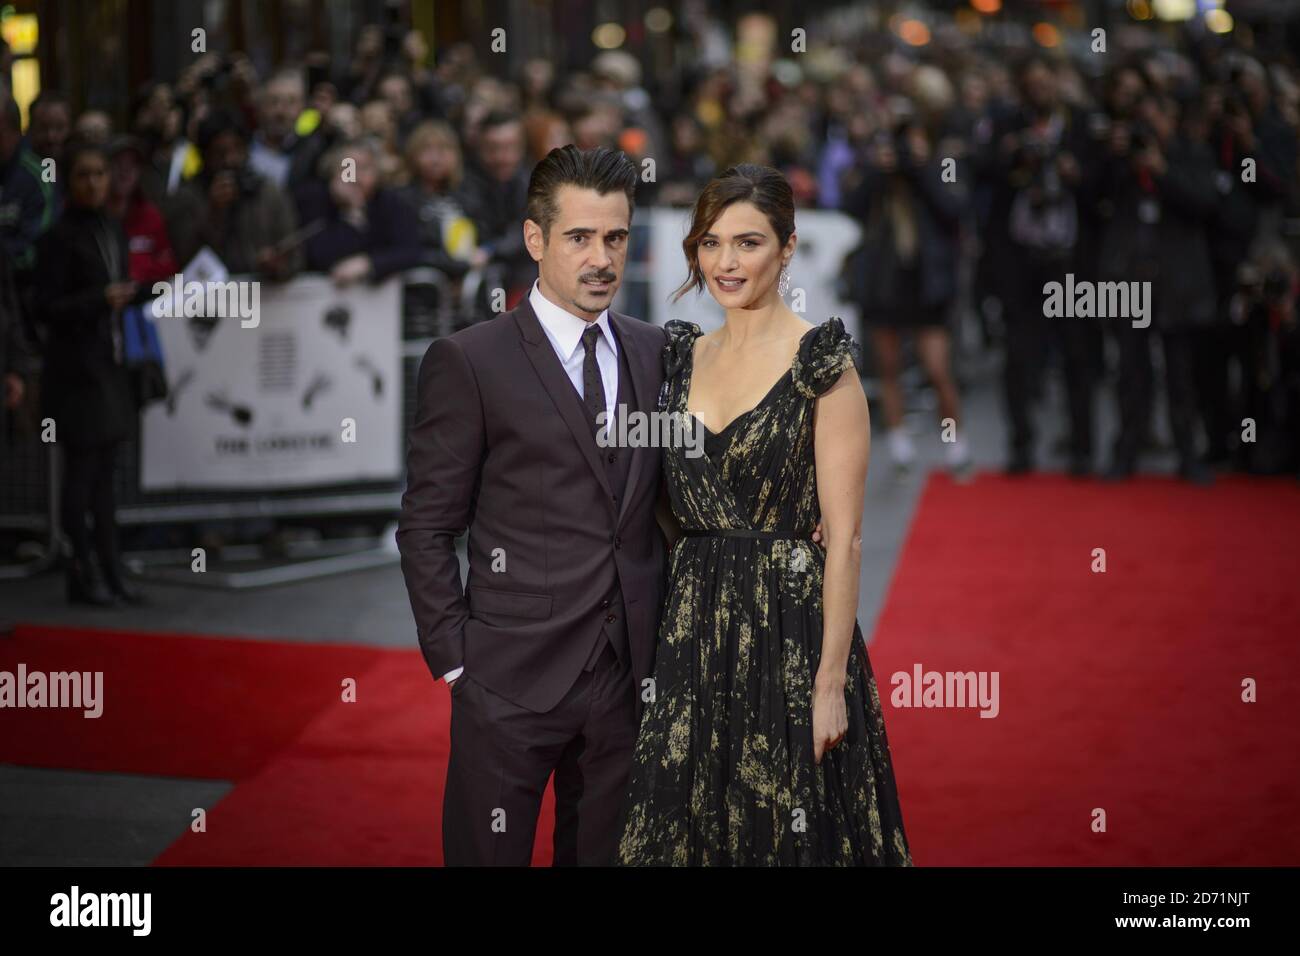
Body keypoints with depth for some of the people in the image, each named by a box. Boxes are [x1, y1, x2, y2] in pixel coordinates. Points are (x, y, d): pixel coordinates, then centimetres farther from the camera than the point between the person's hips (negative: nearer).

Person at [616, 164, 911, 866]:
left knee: (786, 833, 4)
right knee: (685, 828, 11)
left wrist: (831, 682, -16)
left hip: (788, 629, -5)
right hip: (692, 629, 6)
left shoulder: (821, 361, -9)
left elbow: (844, 536, -12)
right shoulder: (684, 354, 9)